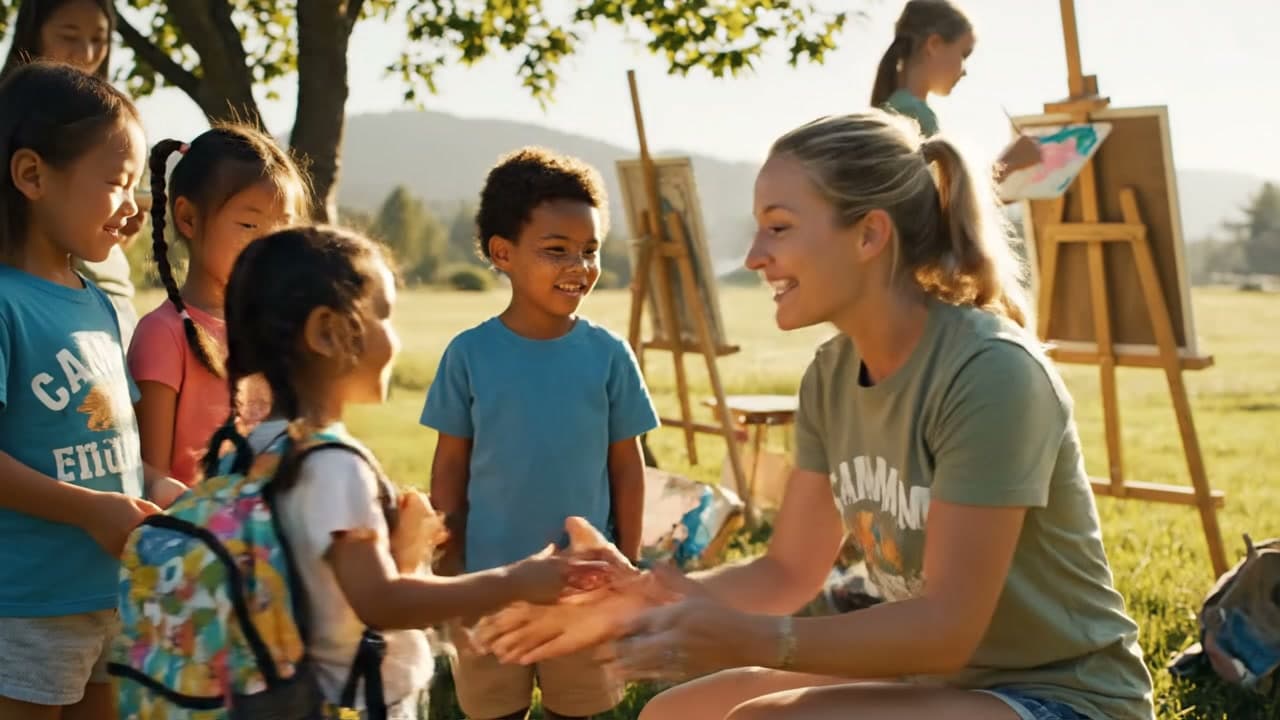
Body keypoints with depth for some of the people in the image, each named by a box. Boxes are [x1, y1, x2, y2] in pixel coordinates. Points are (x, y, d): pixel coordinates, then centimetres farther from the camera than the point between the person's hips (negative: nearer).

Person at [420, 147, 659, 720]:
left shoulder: (608, 355, -5)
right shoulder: (470, 354, -7)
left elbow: (627, 467, 1)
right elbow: (450, 468, 0)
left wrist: (628, 567, 2)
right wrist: (448, 570, 0)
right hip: (490, 580, 0)